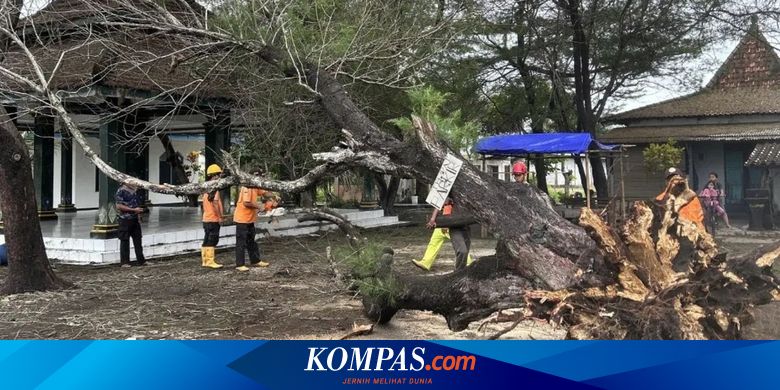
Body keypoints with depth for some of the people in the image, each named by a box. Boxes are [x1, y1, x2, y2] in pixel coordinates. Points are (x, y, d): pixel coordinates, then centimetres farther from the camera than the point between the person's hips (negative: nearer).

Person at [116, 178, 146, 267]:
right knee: (124, 241, 1)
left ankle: (141, 260, 15)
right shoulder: (121, 191, -11)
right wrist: (133, 210, -19)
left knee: (138, 240, 9)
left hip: (135, 219, 7)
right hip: (125, 220, -7)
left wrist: (138, 212, 14)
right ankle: (124, 262, 8)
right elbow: (119, 206, -17)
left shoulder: (135, 190, 12)